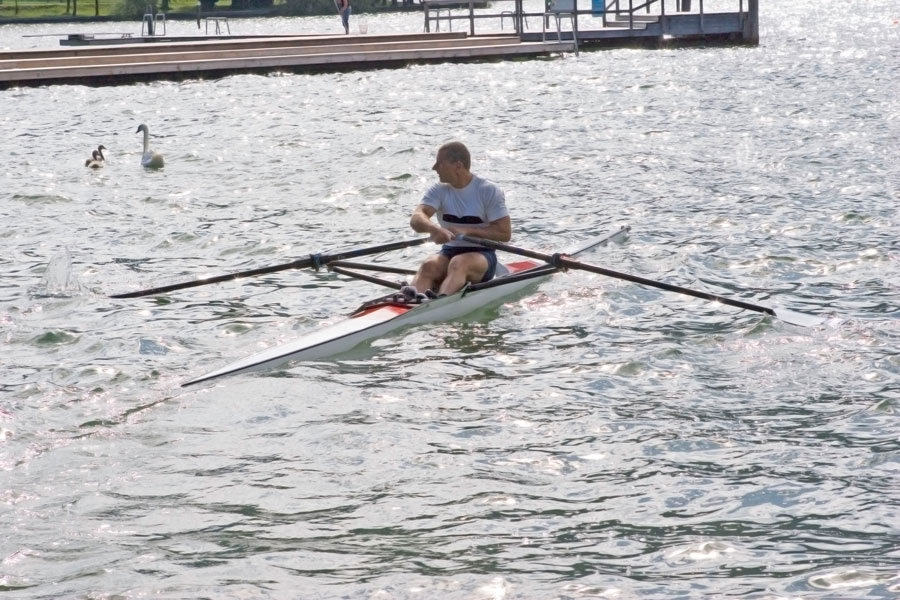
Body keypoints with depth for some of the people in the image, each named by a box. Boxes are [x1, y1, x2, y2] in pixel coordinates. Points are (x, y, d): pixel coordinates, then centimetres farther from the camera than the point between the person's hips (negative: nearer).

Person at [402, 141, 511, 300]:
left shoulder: (490, 191, -6)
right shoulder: (439, 191, 4)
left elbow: (505, 233, -10)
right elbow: (416, 219, -13)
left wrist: (467, 231, -20)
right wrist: (434, 228, -38)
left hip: (482, 255, -3)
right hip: (449, 253, 3)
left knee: (458, 263, -36)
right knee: (429, 266, -30)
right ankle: (409, 299, -61)